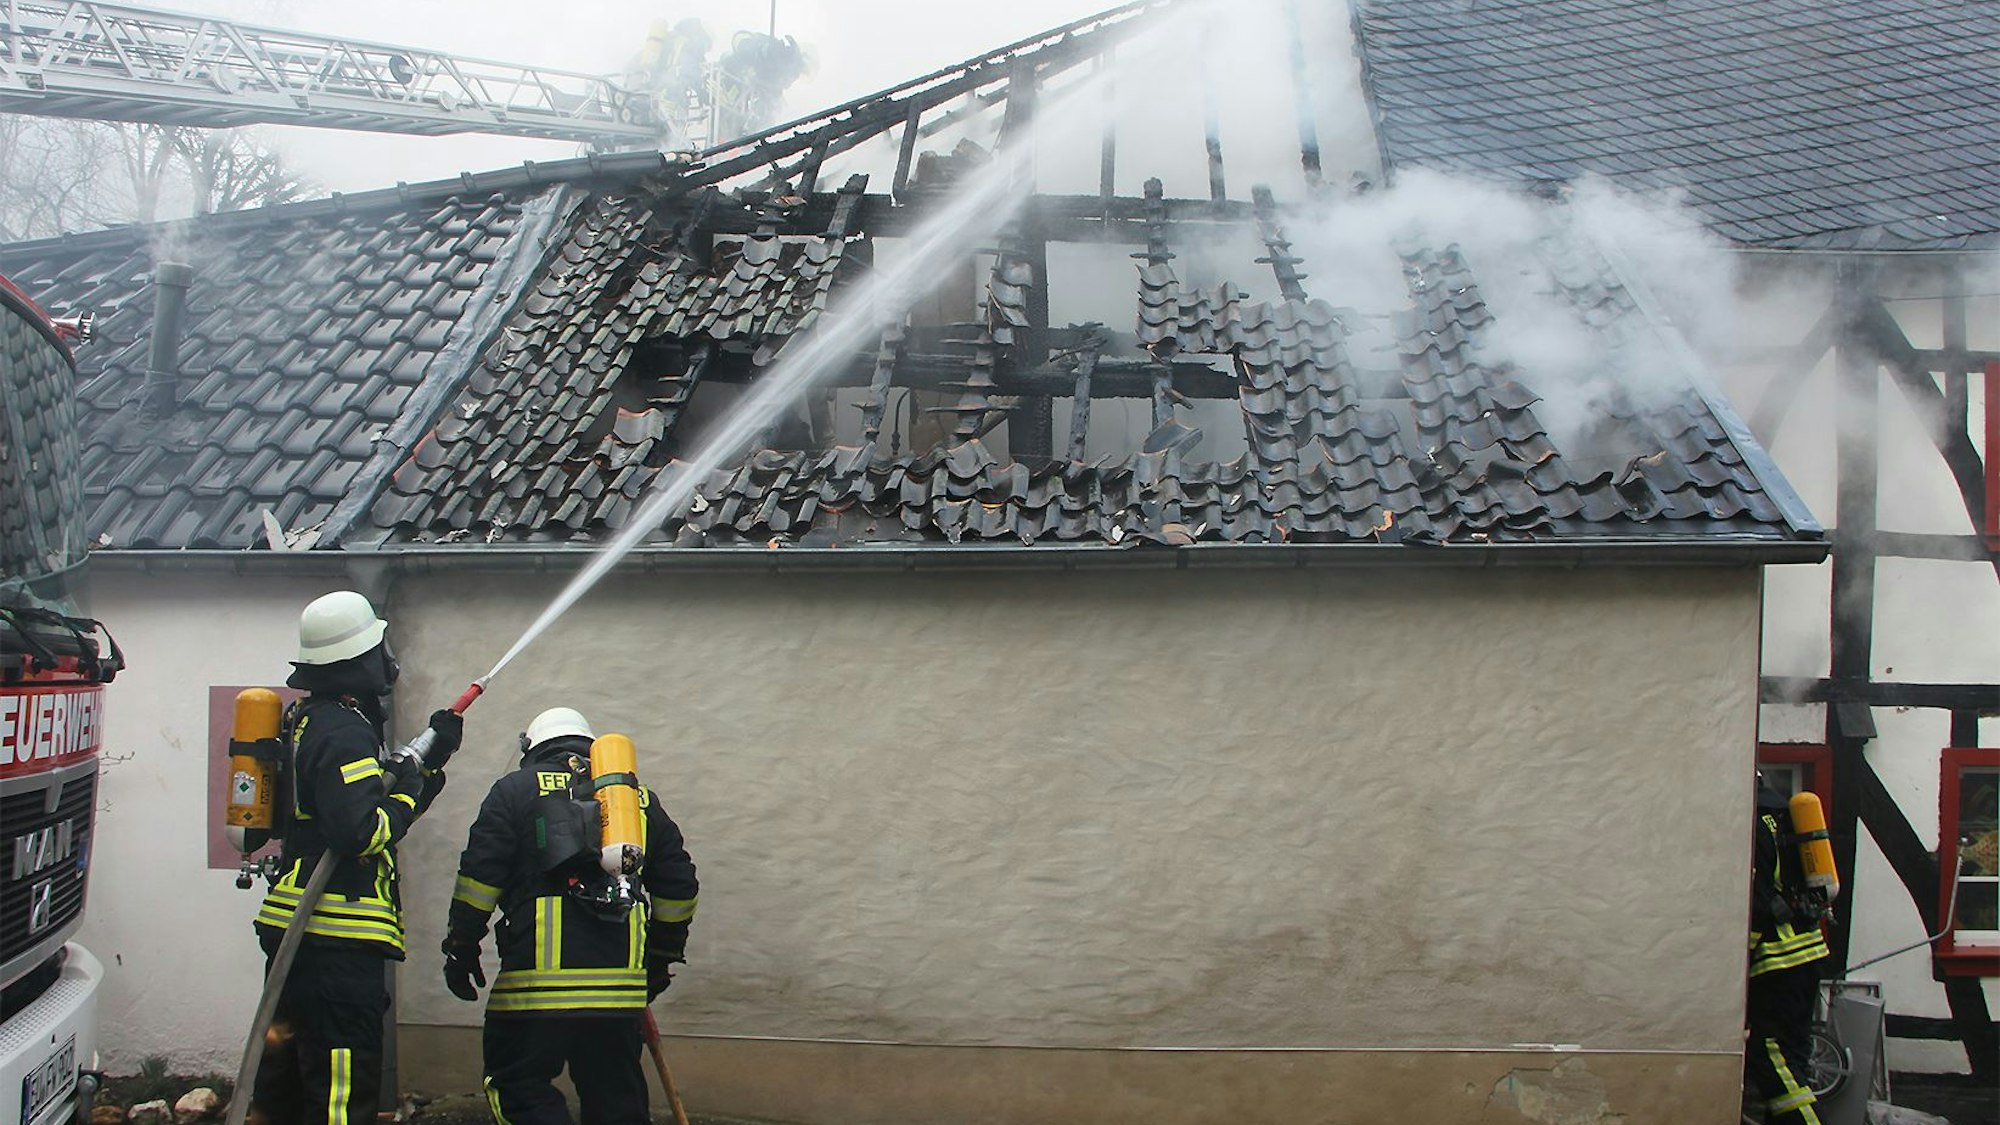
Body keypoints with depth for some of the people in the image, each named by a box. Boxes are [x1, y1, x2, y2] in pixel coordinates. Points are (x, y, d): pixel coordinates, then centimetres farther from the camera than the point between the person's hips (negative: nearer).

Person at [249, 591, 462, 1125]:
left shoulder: (308, 720, 17)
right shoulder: (343, 732, -16)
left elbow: (362, 807, 21)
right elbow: (364, 832, -26)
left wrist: (431, 758, 14)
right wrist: (407, 788, -10)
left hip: (297, 934, 11)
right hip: (337, 941, -11)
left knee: (285, 1079, 19)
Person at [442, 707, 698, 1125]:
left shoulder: (516, 789, 8)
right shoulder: (641, 798, 19)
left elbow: (480, 874, -1)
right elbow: (678, 887, 18)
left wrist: (461, 948, 8)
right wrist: (663, 957, 28)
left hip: (538, 981, -4)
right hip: (620, 984, 4)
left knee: (517, 1087, 8)